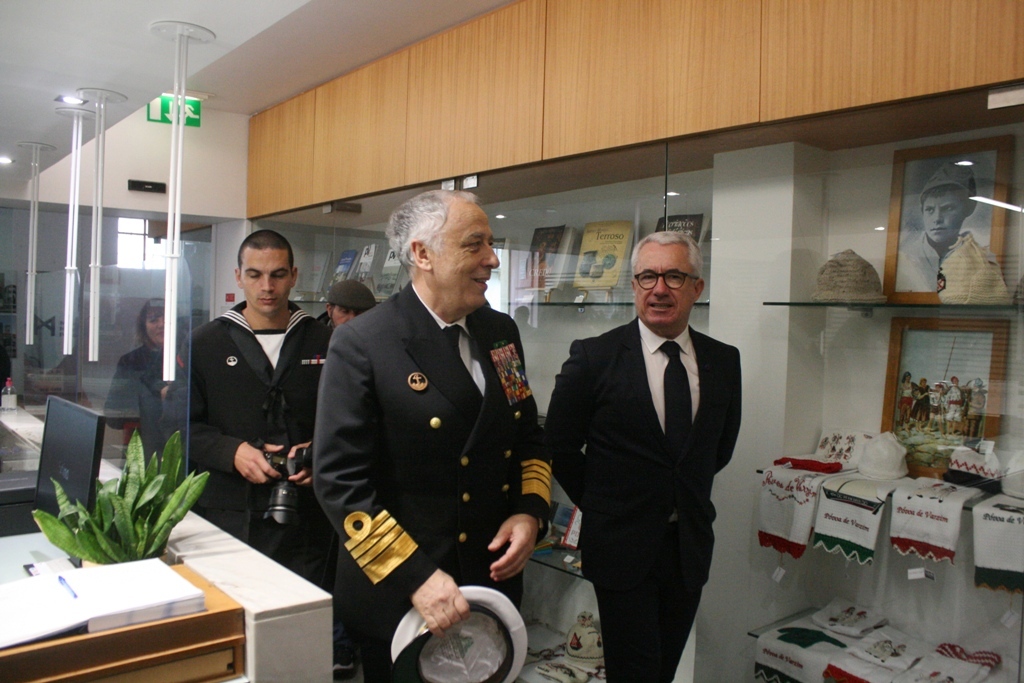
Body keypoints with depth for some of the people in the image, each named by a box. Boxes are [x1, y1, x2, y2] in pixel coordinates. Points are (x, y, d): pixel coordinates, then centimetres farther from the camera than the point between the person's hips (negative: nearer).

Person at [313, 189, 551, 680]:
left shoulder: (501, 331, 4)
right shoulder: (361, 344, -15)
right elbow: (339, 480, -18)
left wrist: (531, 510, -3)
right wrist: (415, 577, -22)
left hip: (493, 582, 6)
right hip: (398, 598, -5)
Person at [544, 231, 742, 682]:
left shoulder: (723, 361, 2)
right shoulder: (594, 357, -10)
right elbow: (560, 445, -3)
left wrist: (689, 495, 12)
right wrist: (599, 506, 1)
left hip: (691, 546, 4)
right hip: (621, 546, -4)